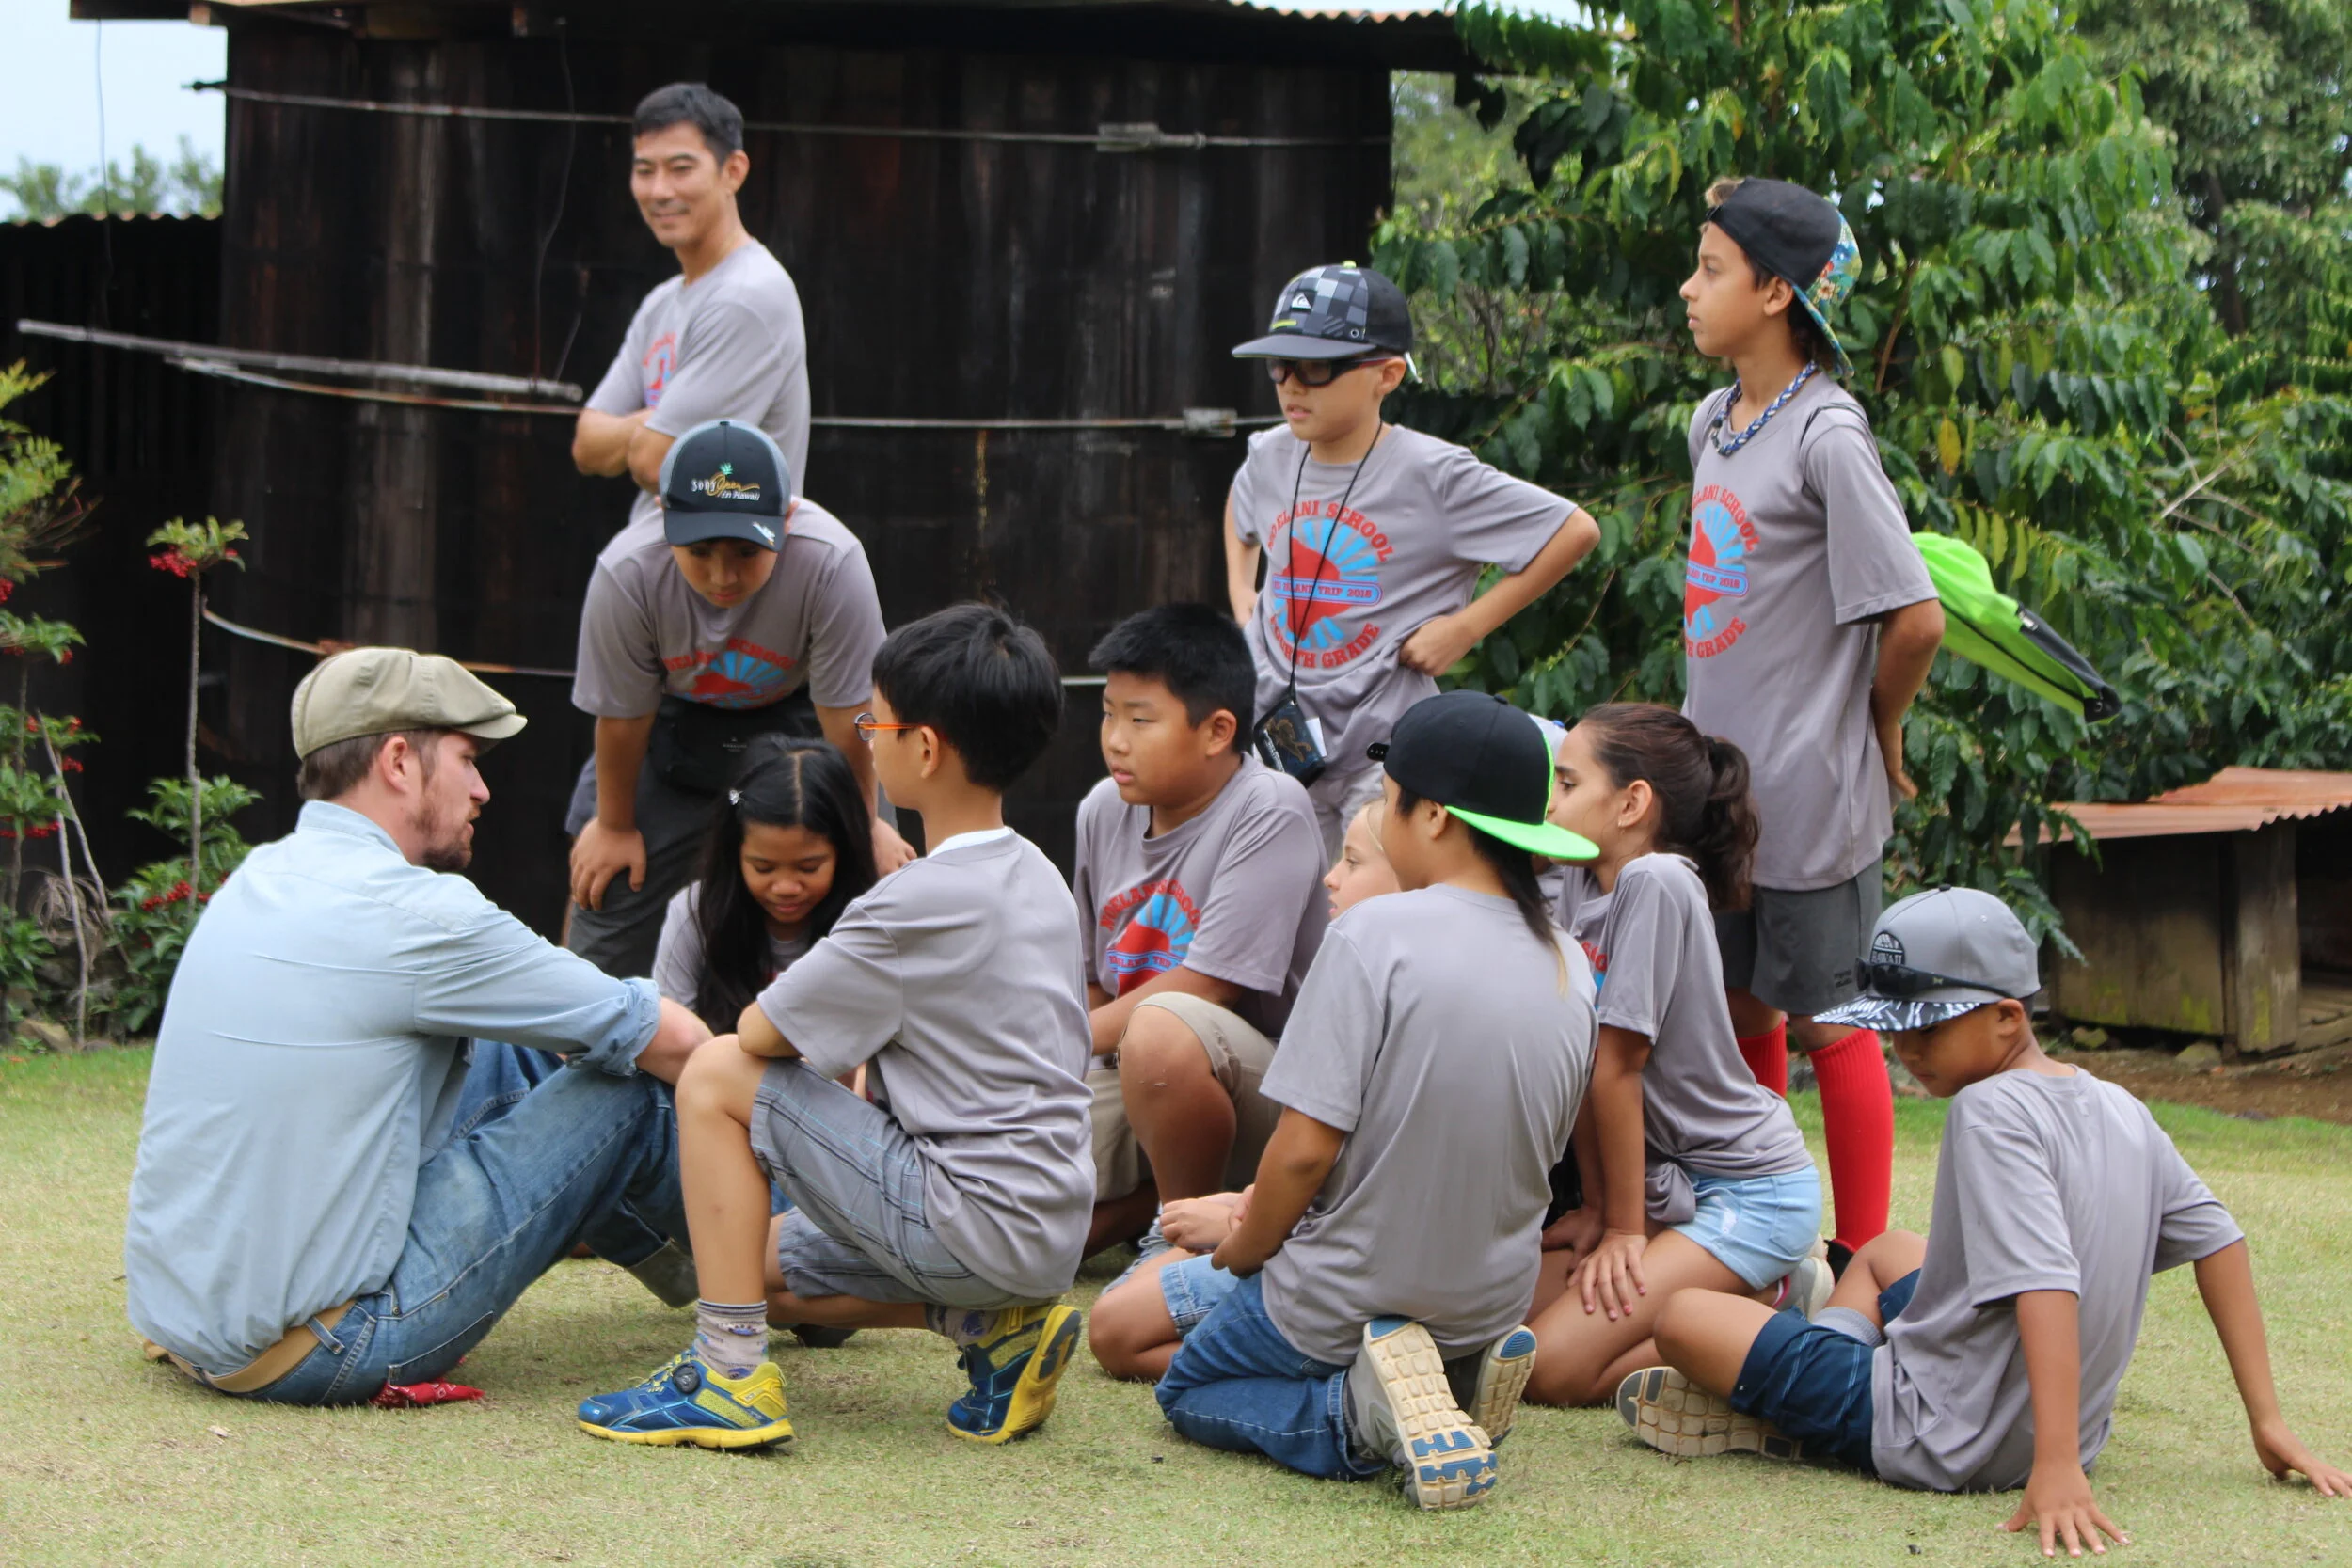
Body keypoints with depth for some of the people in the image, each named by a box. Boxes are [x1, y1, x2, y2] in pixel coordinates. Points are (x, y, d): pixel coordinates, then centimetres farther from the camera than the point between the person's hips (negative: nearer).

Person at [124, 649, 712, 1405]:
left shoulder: (256, 881, 10)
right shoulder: (413, 914, -16)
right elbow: (666, 1038, -7)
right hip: (315, 1354, -9)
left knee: (489, 1057, 21)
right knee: (622, 1092, -1)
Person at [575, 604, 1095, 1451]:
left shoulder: (922, 901, -18)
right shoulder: (1039, 879, 11)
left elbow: (761, 1032, -11)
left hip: (973, 1219, -9)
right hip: (1050, 1234, 9)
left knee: (719, 1076, -5)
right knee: (770, 1265, 24)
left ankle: (730, 1372, -7)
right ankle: (993, 1327, 9)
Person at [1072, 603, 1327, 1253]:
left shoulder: (1270, 812, -16)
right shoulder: (1104, 811, 5)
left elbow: (1207, 986, -19)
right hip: (1126, 1080, 7)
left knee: (1162, 1030, -40)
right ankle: (1163, 1193, 12)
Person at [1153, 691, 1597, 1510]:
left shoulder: (1375, 934, -21)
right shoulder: (1569, 967, -1)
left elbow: (1307, 1147, -22)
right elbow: (1536, 1154, 11)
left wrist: (1245, 1248, -2)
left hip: (1345, 1302, -6)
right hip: (1493, 1303, 6)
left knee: (1186, 1389, 21)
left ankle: (1358, 1412, -8)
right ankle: (1454, 1383, 4)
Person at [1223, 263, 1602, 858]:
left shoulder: (1432, 474, -13)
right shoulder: (1270, 458, 6)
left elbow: (1576, 531, -13)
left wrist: (1467, 625, -13)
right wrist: (1239, 590, 17)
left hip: (1386, 760, -6)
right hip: (1276, 737, 6)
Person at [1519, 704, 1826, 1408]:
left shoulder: (1656, 883, -21)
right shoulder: (1584, 881, 5)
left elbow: (1616, 1067, -17)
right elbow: (1584, 1063, 6)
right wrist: (1597, 1208, 6)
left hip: (1753, 1191, -9)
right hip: (1678, 1186, 9)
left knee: (1550, 1368, -17)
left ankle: (1777, 1303, -1)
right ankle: (1755, 1281, 11)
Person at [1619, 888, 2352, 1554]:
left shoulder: (1991, 1109, -21)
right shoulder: (2124, 1113, 3)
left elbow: (2045, 1283, -32)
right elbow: (2215, 1238, 7)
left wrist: (2056, 1467, -38)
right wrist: (2267, 1422, 8)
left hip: (1944, 1441, -9)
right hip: (2058, 1426, 9)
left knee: (1683, 1318, -7)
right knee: (1886, 1251, 34)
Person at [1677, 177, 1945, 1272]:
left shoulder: (1827, 437, -17)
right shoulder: (1713, 424, 9)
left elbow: (1914, 618, -20)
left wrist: (1878, 733, -6)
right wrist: (1704, 741, 13)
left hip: (1812, 794, -8)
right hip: (1717, 777, 8)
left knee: (1827, 1020, 0)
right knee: (1740, 1010, 15)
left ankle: (1864, 1258, 9)